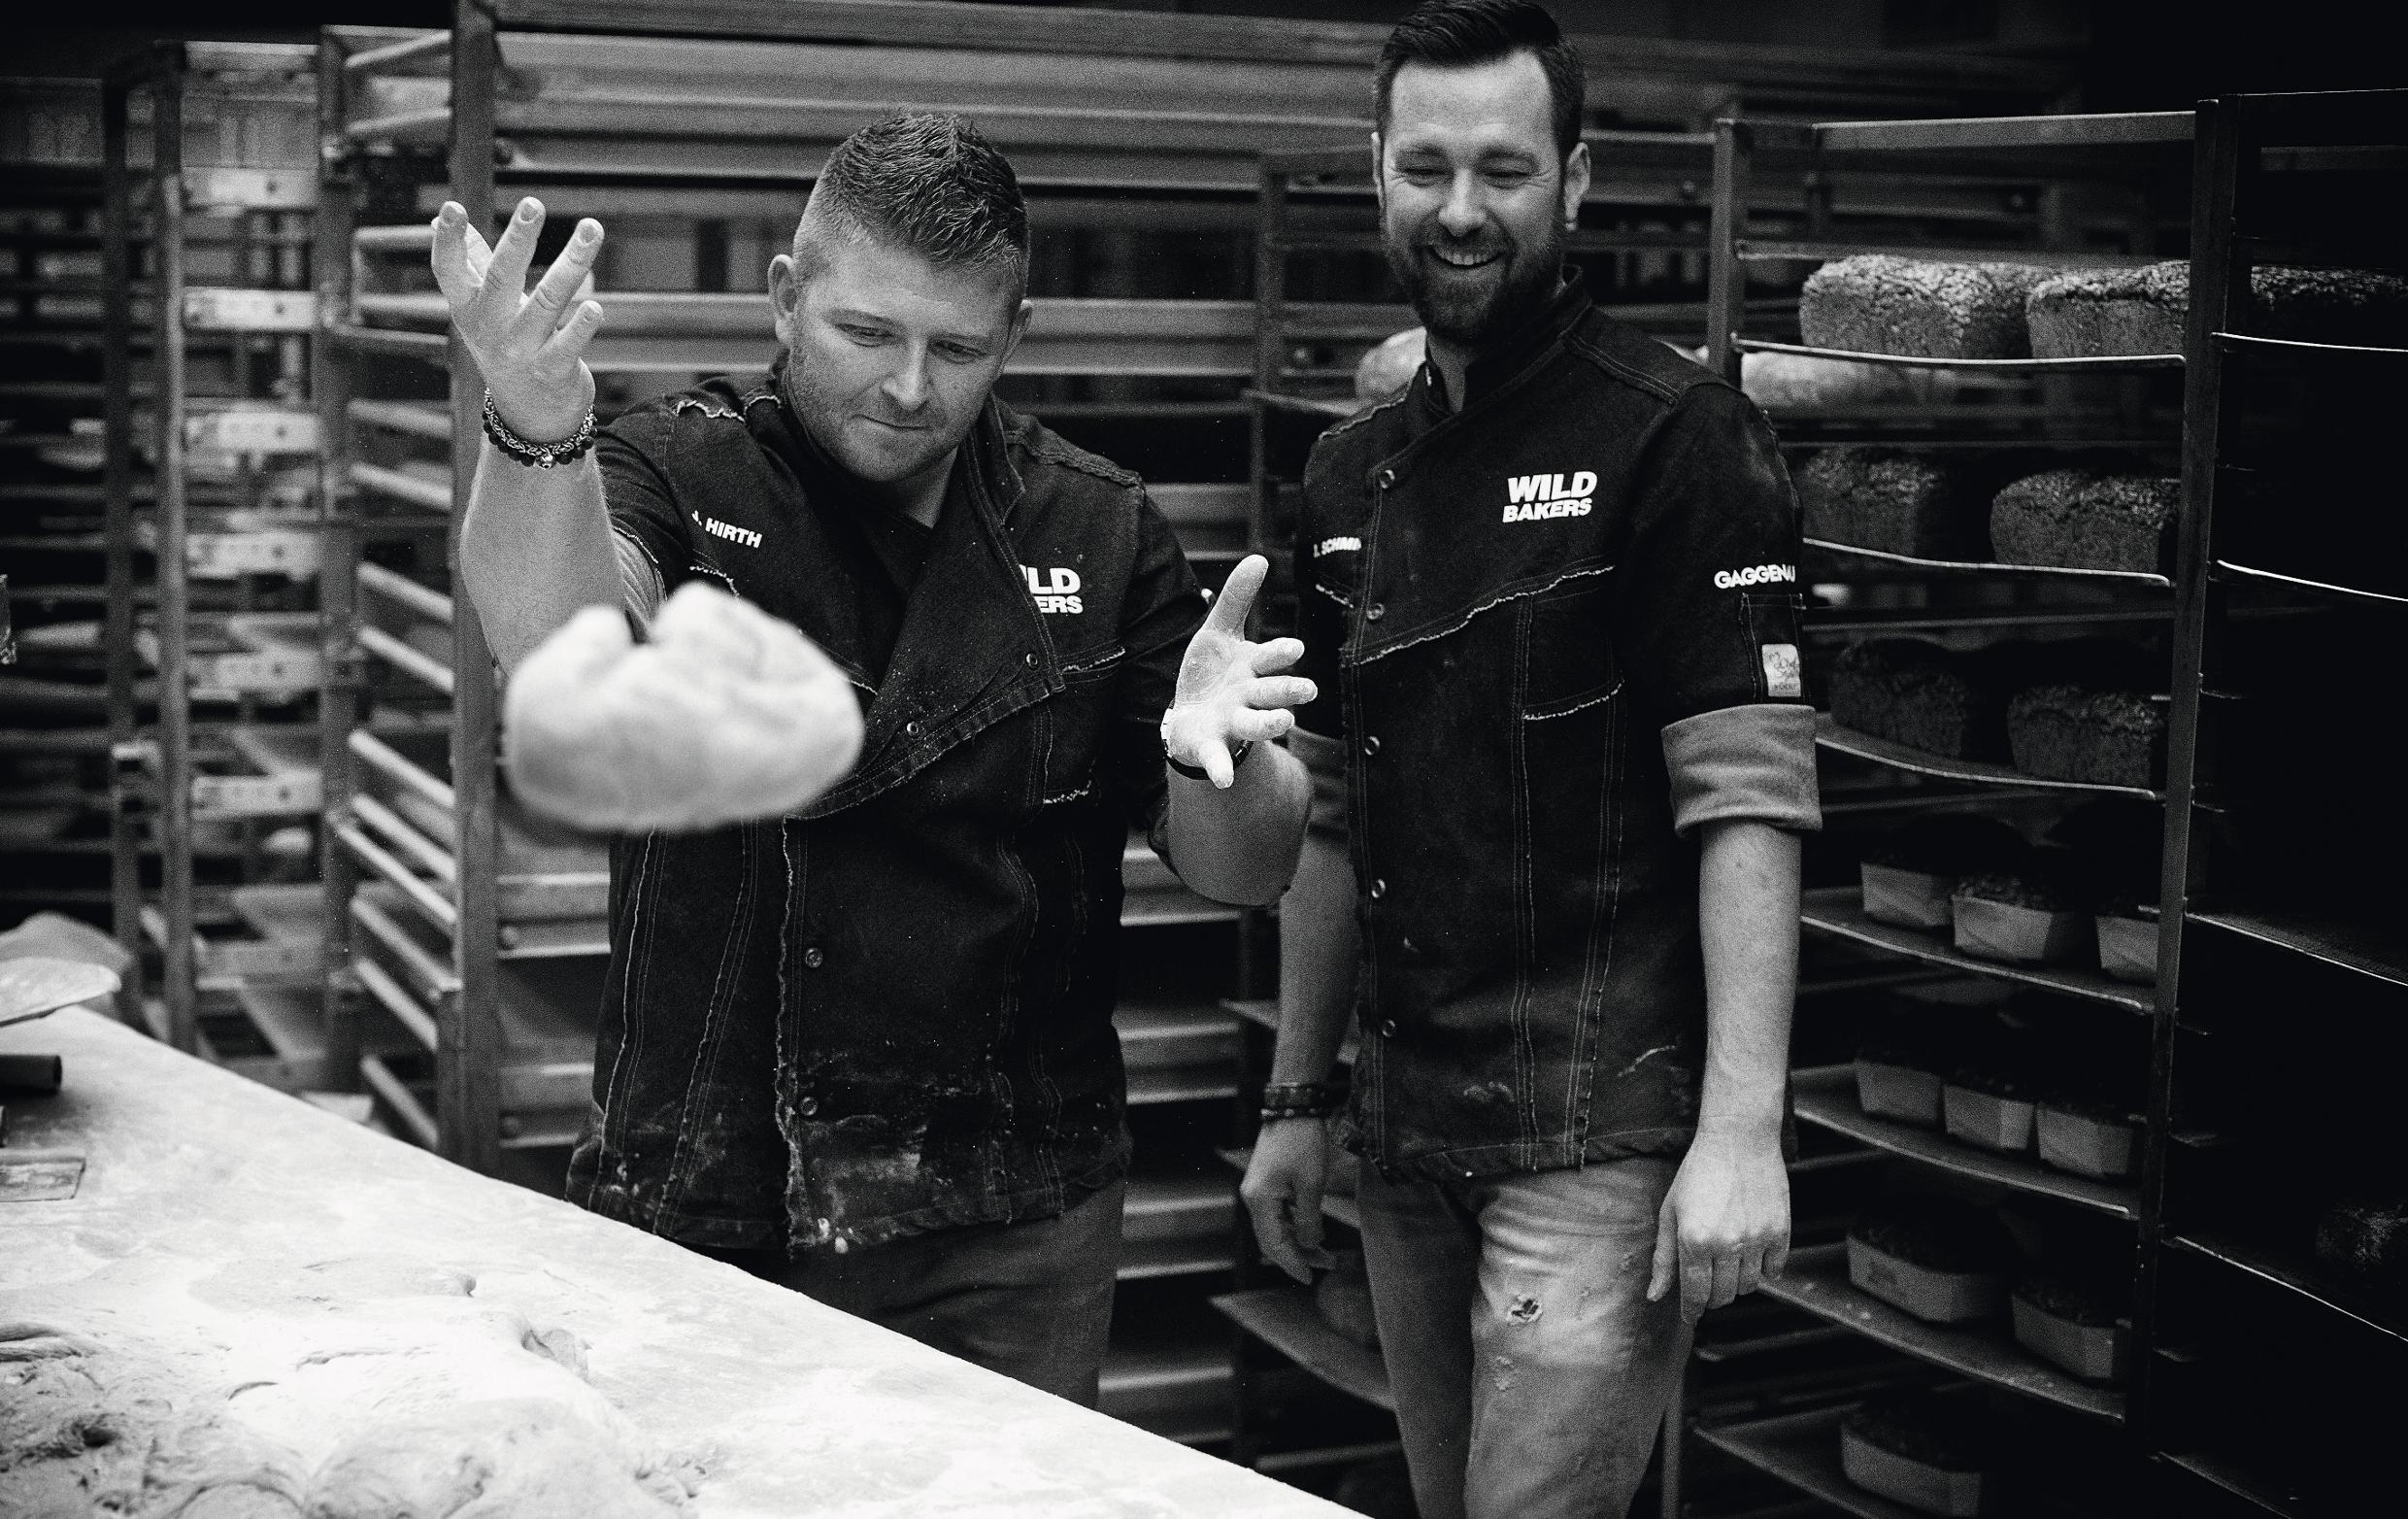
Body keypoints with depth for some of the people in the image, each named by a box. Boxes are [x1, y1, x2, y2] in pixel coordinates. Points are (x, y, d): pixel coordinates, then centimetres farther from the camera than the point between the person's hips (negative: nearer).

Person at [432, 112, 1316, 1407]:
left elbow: (1246, 871, 2)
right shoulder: (678, 473, -4)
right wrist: (534, 435, -48)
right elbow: (559, 638, -27)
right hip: (699, 1211, -1)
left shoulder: (1097, 532, 3)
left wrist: (1217, 761, -21)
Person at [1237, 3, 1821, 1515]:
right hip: (1407, 1128, 6)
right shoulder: (1353, 475, 12)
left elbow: (1747, 802, -14)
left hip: (1600, 1131, -6)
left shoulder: (1674, 436, -8)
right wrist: (1298, 1098, 15)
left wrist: (1742, 1131, -20)